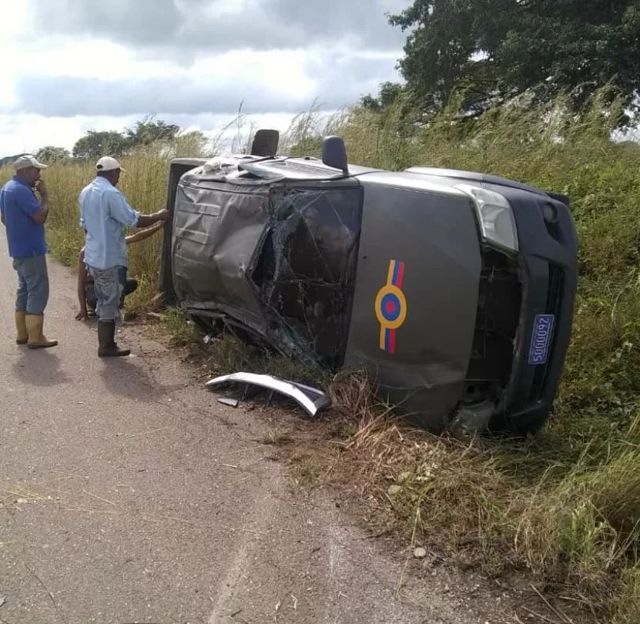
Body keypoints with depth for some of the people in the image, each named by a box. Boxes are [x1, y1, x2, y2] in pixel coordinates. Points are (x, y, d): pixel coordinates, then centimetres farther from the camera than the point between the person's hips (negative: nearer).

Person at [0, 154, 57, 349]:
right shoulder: (21, 190, -20)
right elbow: (40, 217, -22)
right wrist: (44, 195, -12)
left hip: (19, 249, 10)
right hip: (31, 250, -10)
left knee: (24, 290, 14)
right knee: (38, 291, -6)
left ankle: (22, 334, 18)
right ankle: (35, 337, -3)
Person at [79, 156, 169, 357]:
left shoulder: (85, 192, 11)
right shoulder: (111, 193, -19)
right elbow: (134, 220, -20)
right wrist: (158, 216, -6)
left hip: (93, 257, 9)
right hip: (109, 259, -9)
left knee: (103, 301, 16)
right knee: (110, 303, 0)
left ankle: (105, 343, 22)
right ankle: (106, 347, 6)